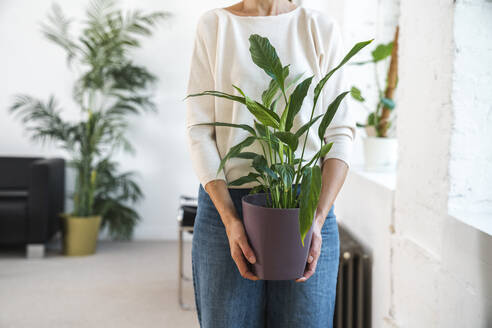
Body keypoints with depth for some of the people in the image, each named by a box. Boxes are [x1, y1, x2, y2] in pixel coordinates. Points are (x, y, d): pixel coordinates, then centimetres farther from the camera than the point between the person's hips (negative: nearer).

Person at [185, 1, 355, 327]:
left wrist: (318, 217, -11)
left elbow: (340, 132, 3)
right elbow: (199, 129, 0)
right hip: (226, 203, 0)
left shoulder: (322, 28, 7)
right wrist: (230, 219, -11)